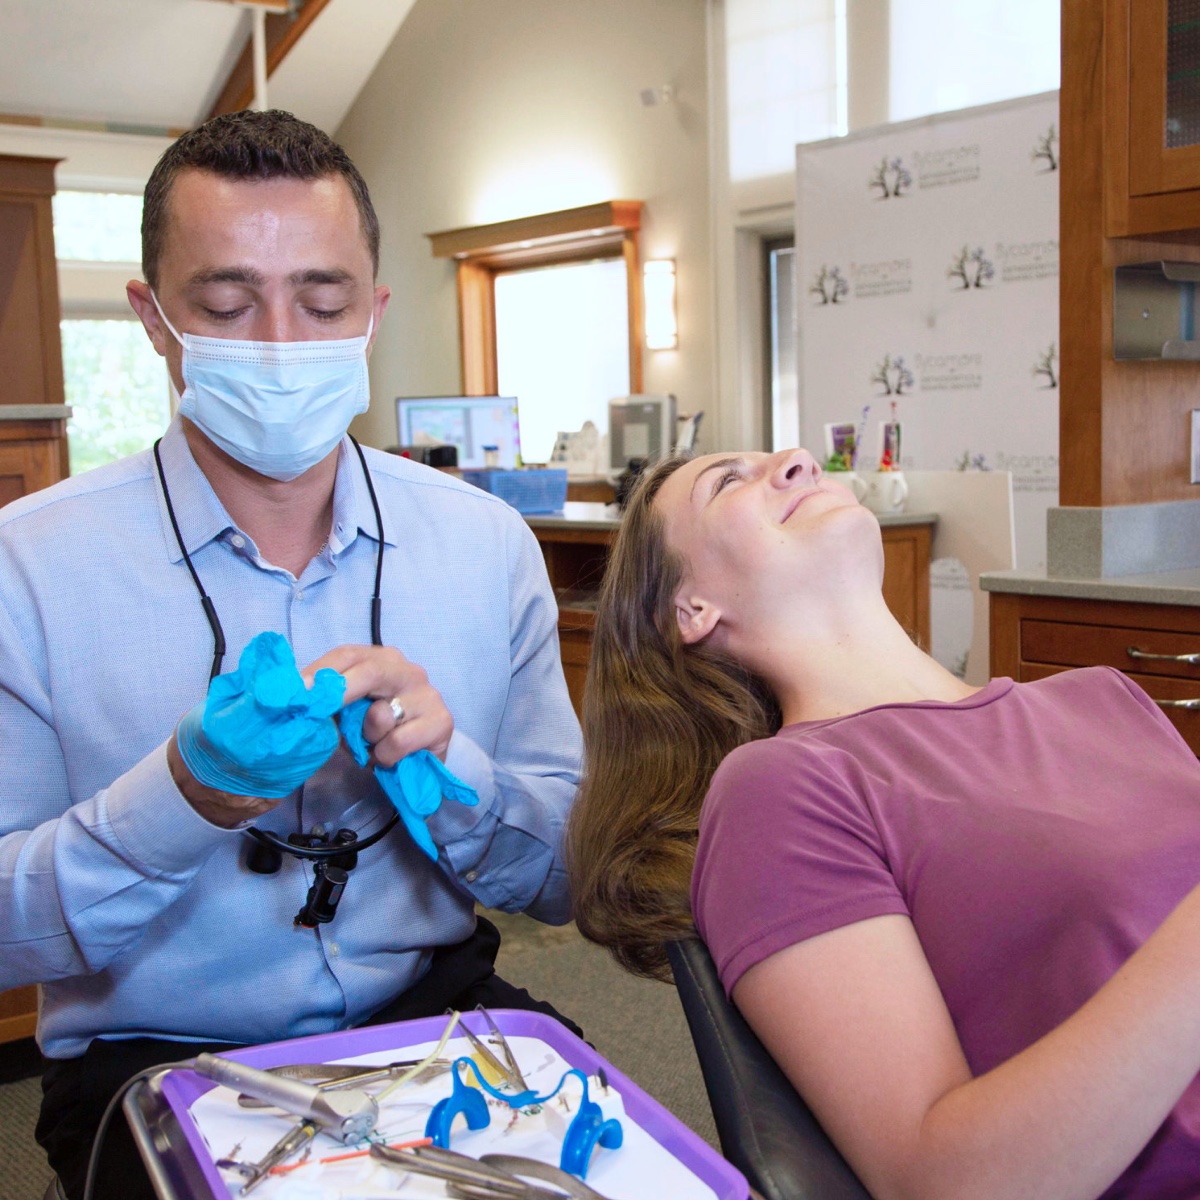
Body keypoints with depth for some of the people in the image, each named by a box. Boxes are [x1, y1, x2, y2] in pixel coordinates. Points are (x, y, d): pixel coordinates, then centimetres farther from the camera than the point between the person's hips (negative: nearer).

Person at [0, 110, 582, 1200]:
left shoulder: (489, 547, 0)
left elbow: (565, 880, 3)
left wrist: (443, 768, -17)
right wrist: (181, 801, -26)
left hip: (439, 1017, 3)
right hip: (158, 1062, -2)